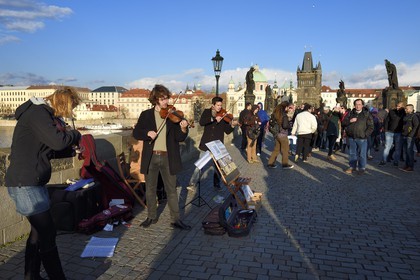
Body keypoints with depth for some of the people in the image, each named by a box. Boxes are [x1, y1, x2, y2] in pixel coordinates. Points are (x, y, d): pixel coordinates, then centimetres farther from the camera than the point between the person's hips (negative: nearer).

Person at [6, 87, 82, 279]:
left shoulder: (42, 114, 17)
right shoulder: (38, 112, -14)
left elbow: (47, 150, 21)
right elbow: (58, 141, -26)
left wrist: (73, 150, 9)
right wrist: (75, 135, -7)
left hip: (32, 182, 10)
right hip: (25, 183, -10)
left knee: (38, 231, 17)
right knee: (48, 234, -3)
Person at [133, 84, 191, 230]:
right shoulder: (146, 115, 4)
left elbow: (179, 138, -5)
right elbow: (136, 133, 3)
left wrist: (183, 129, -26)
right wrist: (147, 133, -16)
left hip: (168, 158, -1)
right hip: (151, 157, 1)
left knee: (171, 190, 6)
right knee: (150, 189, 13)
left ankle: (176, 219, 16)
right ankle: (151, 216, 30)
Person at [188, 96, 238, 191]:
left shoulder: (223, 115, 0)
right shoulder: (206, 112, 1)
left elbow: (227, 131, -4)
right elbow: (201, 122, -18)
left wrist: (232, 125, -24)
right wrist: (214, 119, -27)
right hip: (206, 144, 0)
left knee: (217, 165, 8)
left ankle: (216, 184, 27)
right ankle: (193, 184, 14)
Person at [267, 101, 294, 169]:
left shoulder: (275, 113, 6)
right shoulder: (284, 115, -16)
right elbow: (285, 126, -21)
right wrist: (289, 125, -3)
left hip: (277, 134, 7)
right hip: (283, 134, -7)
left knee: (276, 149, 15)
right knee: (285, 150, 6)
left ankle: (270, 163, 17)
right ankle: (285, 164, 15)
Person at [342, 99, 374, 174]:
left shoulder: (367, 114, 1)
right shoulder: (350, 113, 10)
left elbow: (371, 126, 0)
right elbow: (344, 123, 8)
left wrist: (365, 134, -10)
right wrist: (349, 121, -11)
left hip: (362, 138, -3)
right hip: (352, 138, 3)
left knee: (362, 154, 1)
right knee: (352, 153, 11)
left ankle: (362, 168, 11)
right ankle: (352, 167, 21)